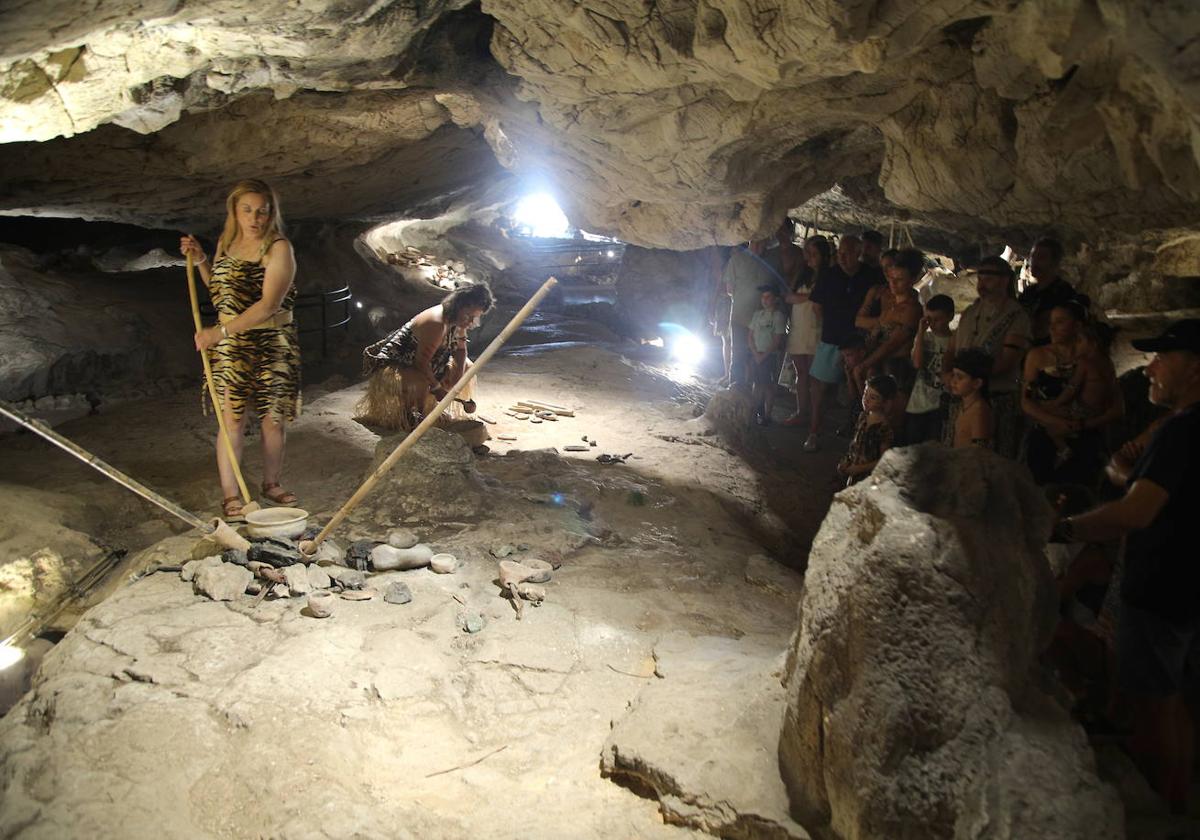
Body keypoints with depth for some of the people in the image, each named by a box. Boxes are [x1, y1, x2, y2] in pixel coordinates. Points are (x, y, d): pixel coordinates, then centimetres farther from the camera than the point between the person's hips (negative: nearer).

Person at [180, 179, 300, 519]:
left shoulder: (279, 248, -10)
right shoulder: (226, 242, 8)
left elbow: (269, 304, -20)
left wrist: (221, 331, -23)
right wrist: (200, 260, 7)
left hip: (273, 343, -2)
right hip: (229, 344, 3)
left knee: (274, 419, 5)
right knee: (232, 418, -4)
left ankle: (271, 484, 25)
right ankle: (230, 495, 4)